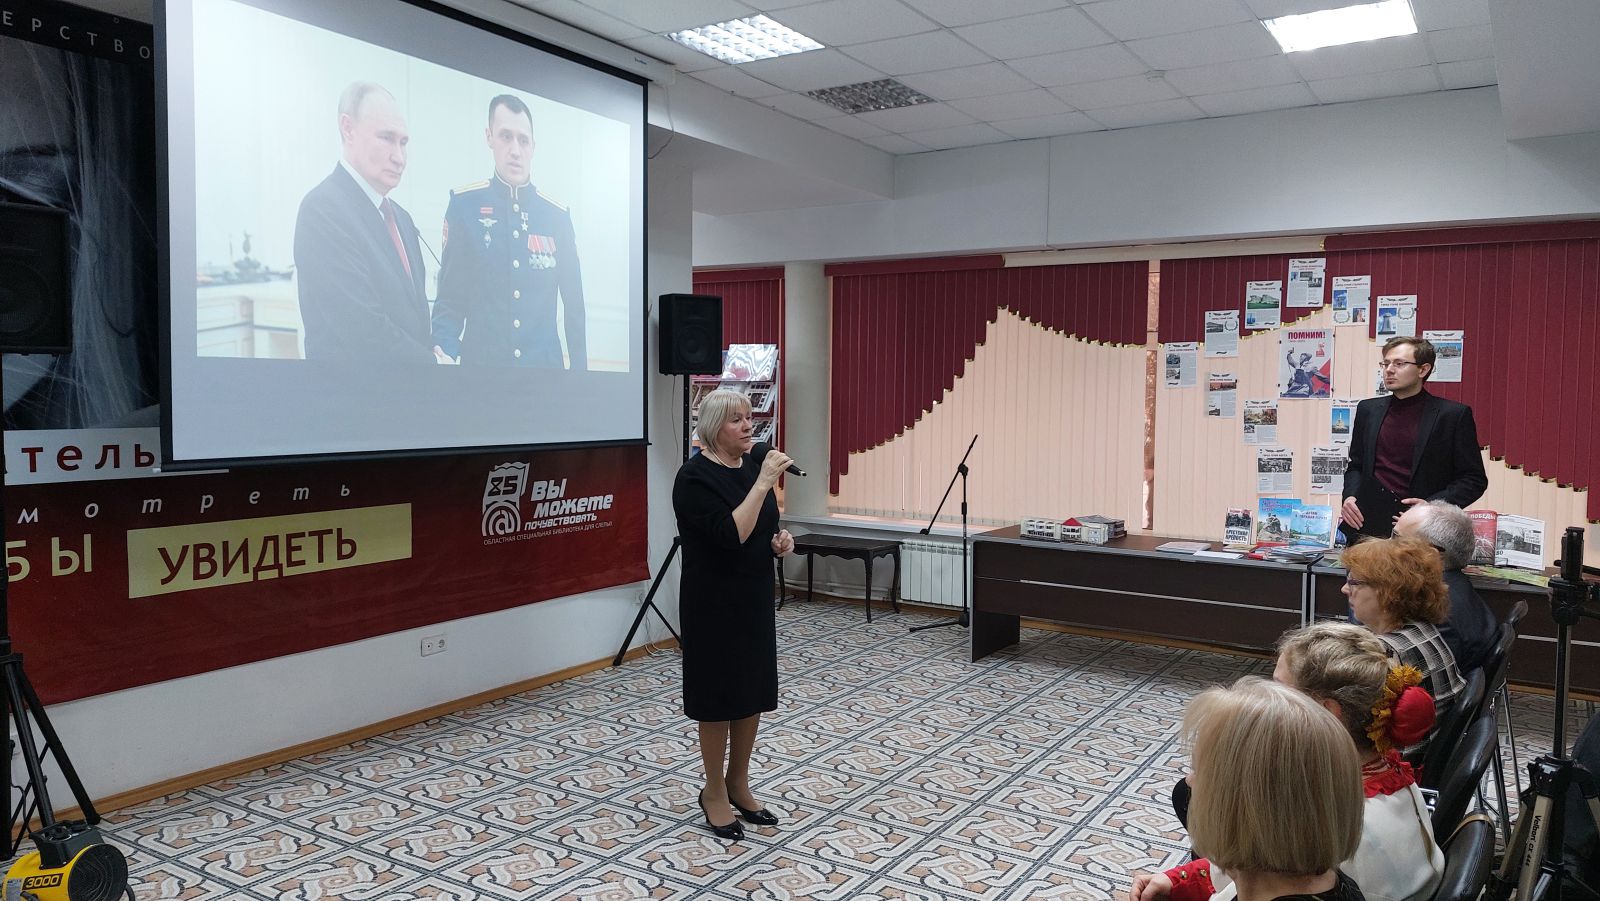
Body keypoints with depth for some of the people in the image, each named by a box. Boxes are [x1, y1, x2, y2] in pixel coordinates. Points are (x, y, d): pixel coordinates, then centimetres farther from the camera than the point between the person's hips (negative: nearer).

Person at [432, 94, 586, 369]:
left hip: (545, 364, 2)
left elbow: (574, 305, 8)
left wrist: (579, 370, 5)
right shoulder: (464, 205, -2)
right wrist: (444, 358, -17)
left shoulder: (557, 215, 4)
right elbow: (450, 298, 0)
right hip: (480, 365, -2)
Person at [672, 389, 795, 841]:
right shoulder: (695, 477, -17)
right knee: (719, 695, 3)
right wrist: (763, 482, -28)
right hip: (714, 602, -8)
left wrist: (780, 539, -3)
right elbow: (731, 534, -27)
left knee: (753, 692, 13)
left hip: (754, 596, 8)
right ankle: (714, 793, 18)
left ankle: (738, 785, 26)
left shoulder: (750, 466, 7)